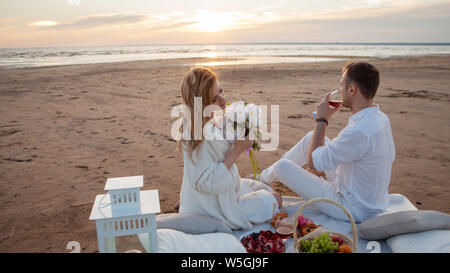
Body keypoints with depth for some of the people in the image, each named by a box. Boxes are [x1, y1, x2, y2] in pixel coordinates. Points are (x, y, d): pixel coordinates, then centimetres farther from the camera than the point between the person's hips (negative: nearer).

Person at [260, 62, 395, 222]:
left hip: (352, 209, -9)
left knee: (282, 166, -3)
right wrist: (325, 169, 11)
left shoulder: (360, 131, -34)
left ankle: (263, 180, 35)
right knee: (311, 137, 10)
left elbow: (313, 161, -22)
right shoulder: (381, 118, -2)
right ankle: (264, 176, 27)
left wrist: (322, 119, -14)